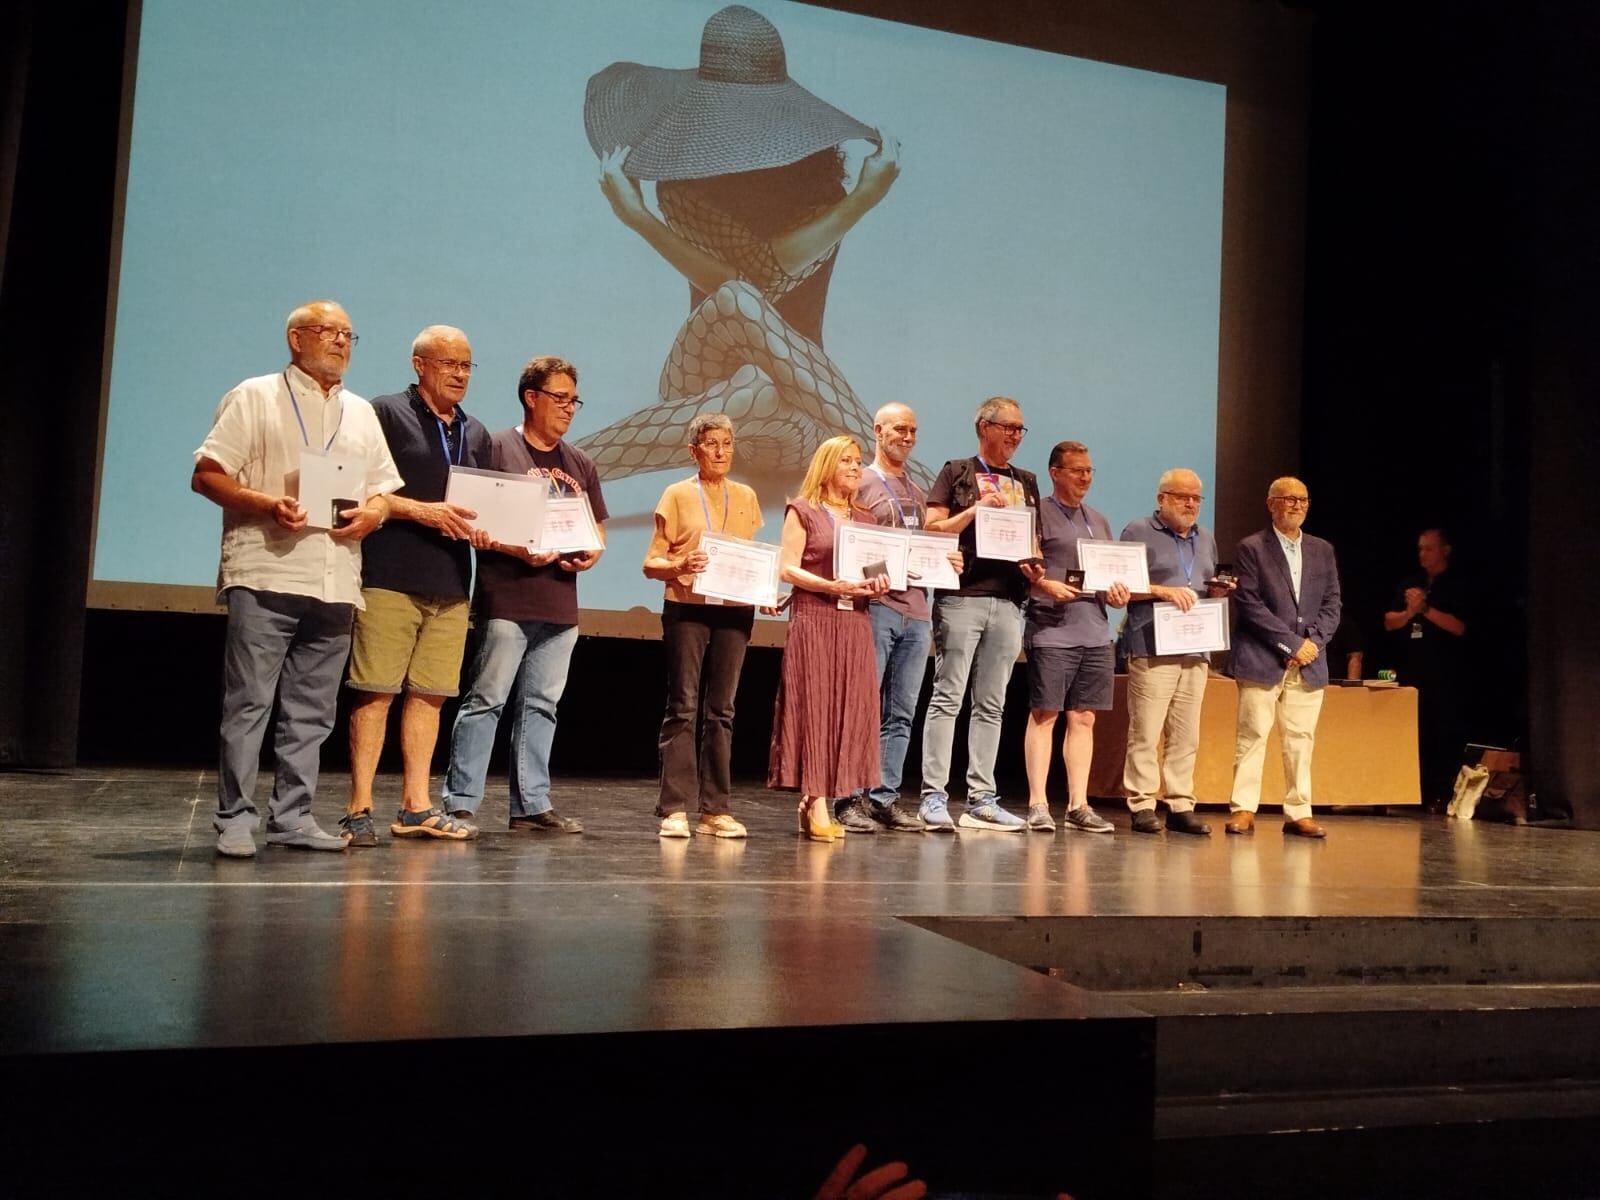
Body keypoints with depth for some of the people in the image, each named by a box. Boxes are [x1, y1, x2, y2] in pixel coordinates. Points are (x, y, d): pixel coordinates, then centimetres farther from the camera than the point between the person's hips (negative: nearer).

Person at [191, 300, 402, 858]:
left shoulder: (362, 412, 21)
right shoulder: (256, 397, 6)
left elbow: (383, 489, 21)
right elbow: (206, 474, -1)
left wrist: (372, 513, -2)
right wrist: (268, 505, -17)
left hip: (335, 582, 5)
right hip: (266, 576, -5)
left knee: (311, 711, 7)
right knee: (248, 704, -6)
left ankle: (291, 817, 15)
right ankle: (236, 820, 2)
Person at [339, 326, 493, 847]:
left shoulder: (476, 433, 20)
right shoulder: (387, 413, 2)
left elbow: (482, 505, 24)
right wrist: (424, 511, -15)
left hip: (451, 584, 6)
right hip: (390, 577, -6)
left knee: (429, 694, 7)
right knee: (376, 692, -4)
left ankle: (416, 806, 13)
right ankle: (359, 809, 1)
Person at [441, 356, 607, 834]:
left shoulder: (579, 463, 18)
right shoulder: (497, 448, -1)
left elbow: (597, 526, 23)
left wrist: (592, 553, 1)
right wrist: (514, 550, -19)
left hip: (560, 603, 6)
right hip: (507, 601, -6)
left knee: (540, 705, 9)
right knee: (486, 700, -4)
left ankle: (531, 805, 14)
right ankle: (459, 802, 2)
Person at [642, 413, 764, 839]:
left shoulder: (746, 497, 14)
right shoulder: (677, 494, 4)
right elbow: (651, 563, 0)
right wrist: (680, 565, -20)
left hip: (734, 611, 3)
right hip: (687, 608, -3)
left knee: (721, 710, 5)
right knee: (683, 707, -4)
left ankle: (715, 810, 9)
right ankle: (675, 809, -1)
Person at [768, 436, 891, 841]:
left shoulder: (865, 519, 19)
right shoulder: (802, 511, 3)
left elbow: (879, 567, 19)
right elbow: (787, 568, -5)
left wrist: (879, 582, -4)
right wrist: (831, 586, -18)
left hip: (854, 622, 5)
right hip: (813, 619, -5)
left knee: (848, 710, 1)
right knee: (813, 707, -8)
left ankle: (812, 800, 9)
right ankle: (818, 807, -8)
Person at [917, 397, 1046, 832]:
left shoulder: (1025, 482, 20)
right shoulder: (957, 472, 5)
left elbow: (1032, 537, 21)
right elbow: (933, 529, -1)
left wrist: (1034, 565, 1)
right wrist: (977, 508, -12)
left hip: (1008, 600, 5)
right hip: (962, 596, -5)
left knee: (991, 704, 6)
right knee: (948, 697, -6)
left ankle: (981, 798, 10)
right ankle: (934, 795, -4)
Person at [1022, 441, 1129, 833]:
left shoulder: (1099, 520, 21)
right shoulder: (1037, 514, 0)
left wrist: (1116, 591, 4)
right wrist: (1045, 585, -22)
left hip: (1095, 632, 6)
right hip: (1051, 630, -6)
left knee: (1083, 718, 7)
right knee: (1044, 715, -3)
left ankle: (1078, 805, 12)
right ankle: (1038, 804, 2)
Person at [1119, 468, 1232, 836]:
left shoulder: (1206, 538, 22)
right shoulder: (1139, 532, 2)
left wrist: (1216, 590, 6)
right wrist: (1163, 590, -15)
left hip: (1195, 649, 6)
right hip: (1153, 647, -6)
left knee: (1186, 735, 5)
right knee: (1145, 732, -6)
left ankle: (1180, 805, 10)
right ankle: (1141, 805, 0)